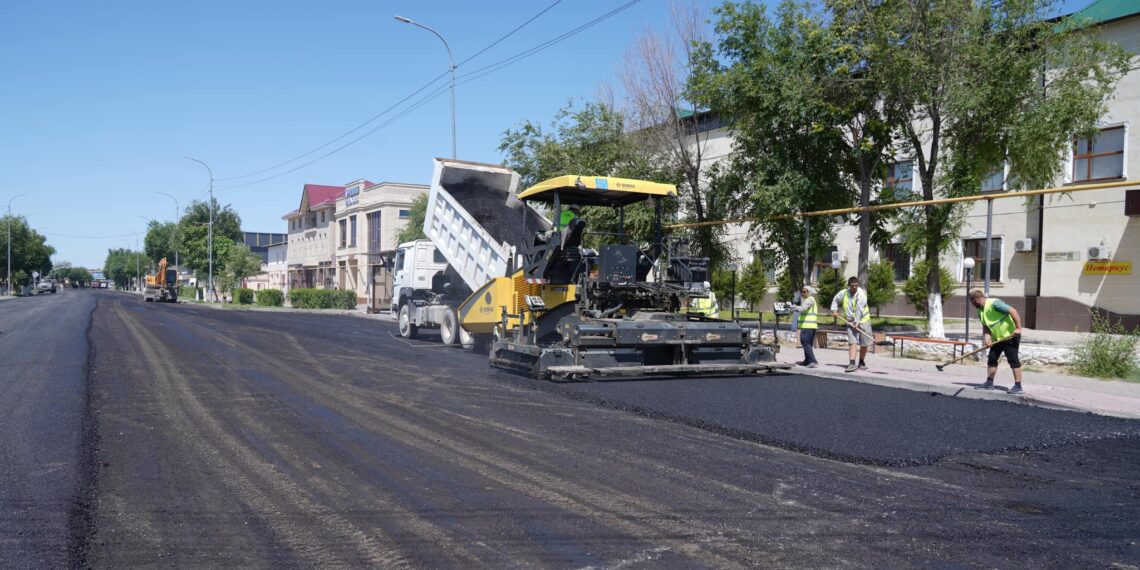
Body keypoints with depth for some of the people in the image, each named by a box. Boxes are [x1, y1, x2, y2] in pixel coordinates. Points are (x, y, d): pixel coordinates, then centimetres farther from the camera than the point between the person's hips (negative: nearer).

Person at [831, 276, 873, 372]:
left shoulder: (861, 294, -13)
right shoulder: (843, 293, 2)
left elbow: (859, 309, -22)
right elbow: (835, 300, 22)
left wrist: (857, 321, -29)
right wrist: (834, 310, 8)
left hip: (863, 321, -2)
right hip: (850, 322, 2)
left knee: (864, 344, 5)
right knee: (852, 342, -10)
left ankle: (861, 362, 23)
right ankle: (852, 364, -17)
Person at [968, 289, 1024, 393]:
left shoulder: (994, 303, -21)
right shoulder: (980, 311, 6)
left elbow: (1013, 311, -24)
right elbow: (986, 326, 7)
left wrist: (1018, 328, -29)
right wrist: (986, 337, -12)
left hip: (1010, 336, -9)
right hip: (997, 338, 9)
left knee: (1013, 359, -8)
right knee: (991, 359, 11)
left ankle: (1018, 386, -6)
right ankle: (989, 383, 19)